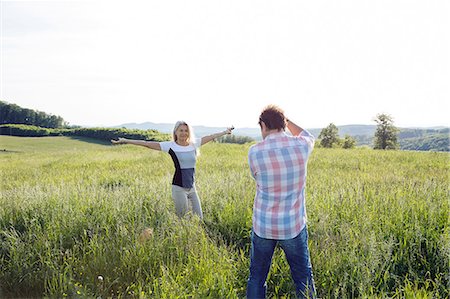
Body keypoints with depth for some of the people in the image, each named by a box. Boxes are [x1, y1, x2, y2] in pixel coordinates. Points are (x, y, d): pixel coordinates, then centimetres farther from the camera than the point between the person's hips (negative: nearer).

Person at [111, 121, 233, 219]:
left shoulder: (194, 144, 6)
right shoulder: (170, 146, -4)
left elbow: (210, 137, 18)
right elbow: (147, 144, -6)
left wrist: (225, 132, 29)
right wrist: (126, 141, -9)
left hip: (192, 188, 4)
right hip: (179, 188, -4)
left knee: (199, 218, 7)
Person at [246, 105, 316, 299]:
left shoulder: (255, 152, -12)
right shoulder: (301, 146, -7)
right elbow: (307, 136, 19)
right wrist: (285, 119, 26)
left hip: (263, 226, -1)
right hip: (294, 225, 1)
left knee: (257, 277, 16)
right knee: (303, 278, 16)